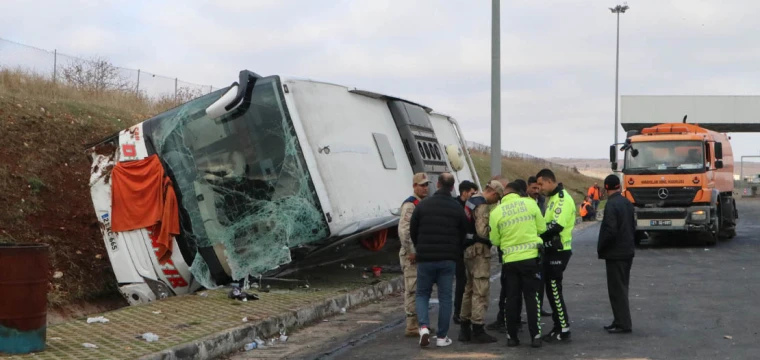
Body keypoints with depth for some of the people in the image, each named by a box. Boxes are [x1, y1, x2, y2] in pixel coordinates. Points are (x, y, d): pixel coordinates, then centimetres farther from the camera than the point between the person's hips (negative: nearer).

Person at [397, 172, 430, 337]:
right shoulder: (410, 205, -13)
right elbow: (403, 230, -23)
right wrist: (411, 252, -22)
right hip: (412, 255, -9)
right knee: (413, 290, -7)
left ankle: (419, 323, 22)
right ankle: (412, 327, -5)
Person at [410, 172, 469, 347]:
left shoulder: (423, 205, -3)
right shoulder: (458, 208, -1)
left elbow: (413, 231, 4)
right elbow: (463, 234, 4)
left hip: (425, 258, 0)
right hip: (448, 260, 0)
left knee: (422, 294, 12)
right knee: (445, 297, 7)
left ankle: (424, 326, -10)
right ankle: (442, 336, 7)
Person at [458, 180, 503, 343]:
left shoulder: (471, 201, 14)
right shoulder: (483, 206, -16)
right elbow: (482, 232, -24)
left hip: (469, 249, 10)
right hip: (479, 250, -10)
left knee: (469, 289, 16)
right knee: (481, 291, -6)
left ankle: (465, 328, 21)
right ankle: (478, 330, -5)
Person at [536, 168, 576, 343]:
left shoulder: (562, 199, -15)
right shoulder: (553, 198, 17)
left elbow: (556, 226, -24)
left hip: (558, 251, -10)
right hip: (551, 250, 10)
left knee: (555, 290, -7)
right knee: (551, 289, 13)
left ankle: (564, 330, -2)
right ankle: (558, 327, 21)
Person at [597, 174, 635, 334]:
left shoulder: (611, 205, -19)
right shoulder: (627, 203, 7)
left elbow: (610, 231, -23)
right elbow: (633, 226, 14)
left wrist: (600, 249, -10)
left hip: (615, 253, -9)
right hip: (627, 252, 9)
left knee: (617, 290, -3)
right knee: (621, 288, 15)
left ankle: (623, 324, 0)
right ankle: (620, 321, 22)